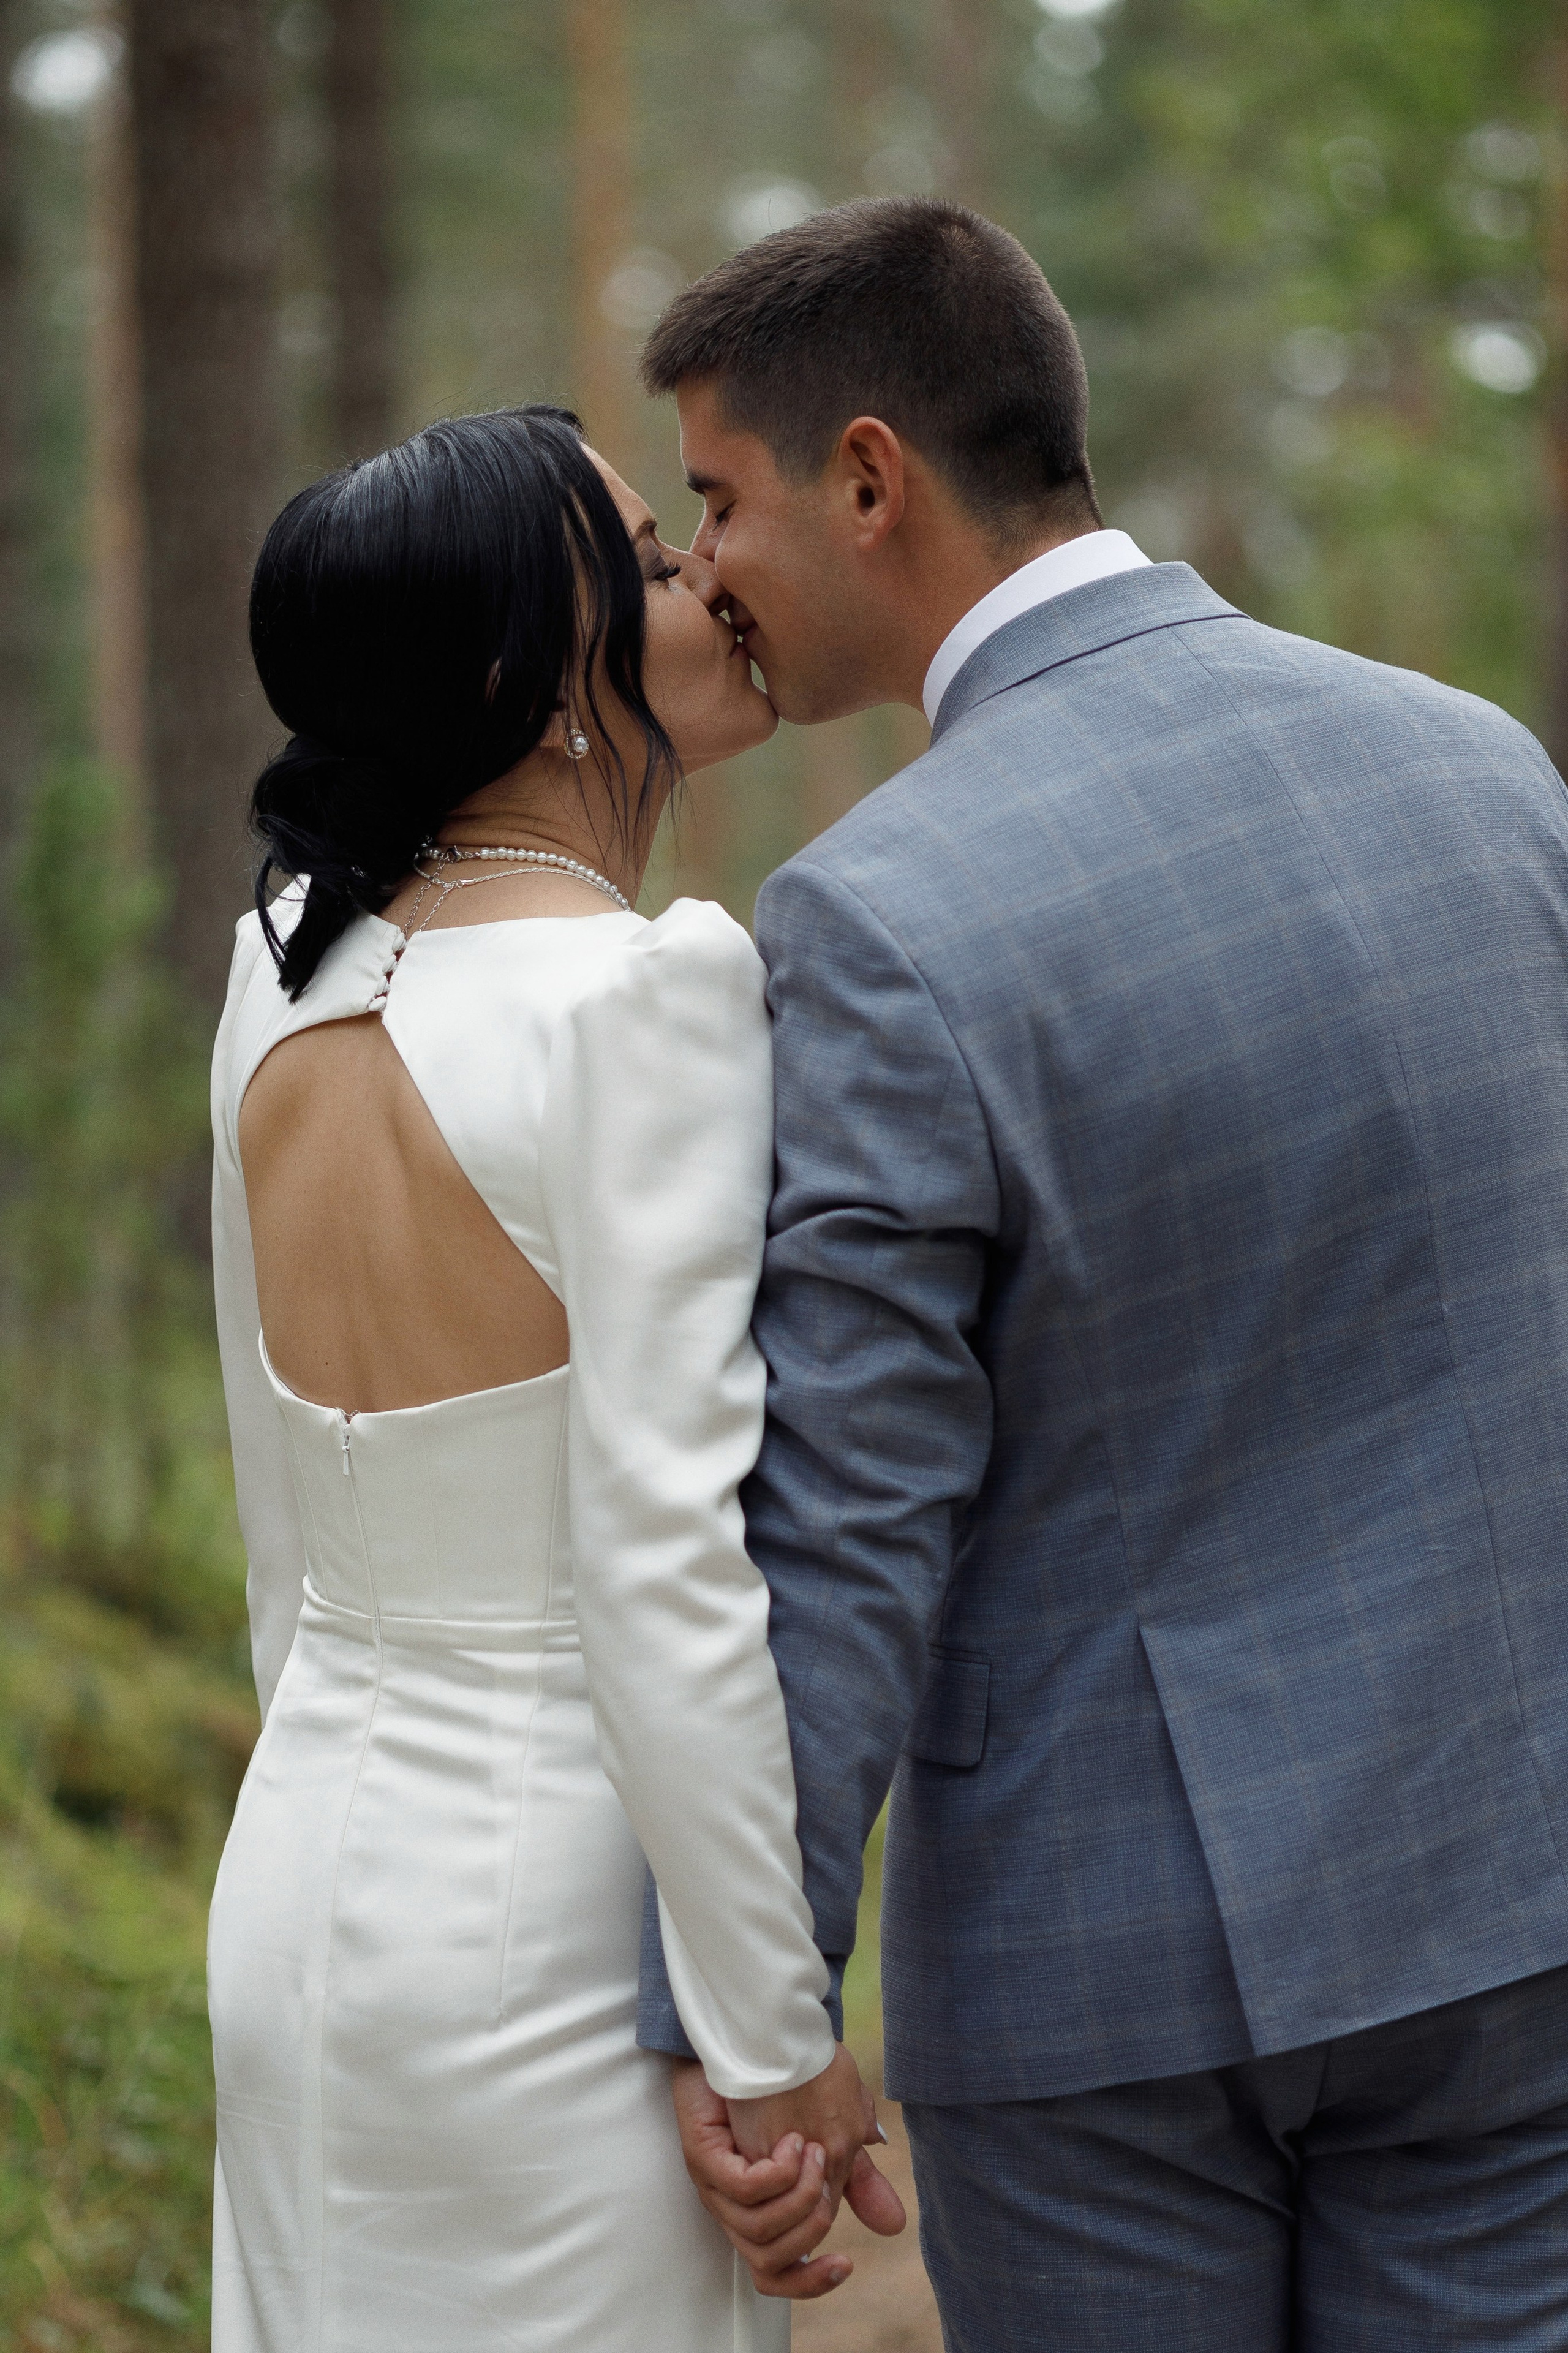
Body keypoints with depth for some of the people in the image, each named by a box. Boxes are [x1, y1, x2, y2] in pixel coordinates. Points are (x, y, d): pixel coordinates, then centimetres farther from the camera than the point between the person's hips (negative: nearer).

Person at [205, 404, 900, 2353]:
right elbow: (662, 1557, -21)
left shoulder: (289, 967, 5)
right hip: (553, 1924, -7)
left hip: (301, 1880, 8)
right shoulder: (648, 992, -18)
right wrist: (779, 2043, -15)